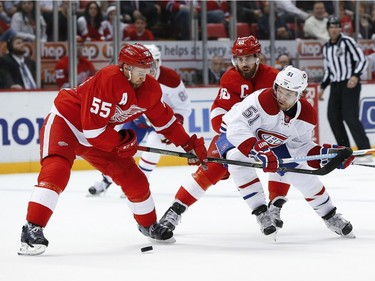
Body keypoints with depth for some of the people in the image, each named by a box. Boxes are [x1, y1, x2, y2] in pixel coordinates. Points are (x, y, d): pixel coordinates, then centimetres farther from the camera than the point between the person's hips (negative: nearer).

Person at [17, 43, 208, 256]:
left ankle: (149, 225, 31)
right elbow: (92, 128, -31)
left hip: (98, 135, 8)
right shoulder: (108, 80, -33)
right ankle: (32, 230, -34)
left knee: (133, 178, 7)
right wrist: (122, 142, -17)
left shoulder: (150, 88, -8)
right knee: (56, 171, -30)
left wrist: (190, 144, 6)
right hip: (64, 121, -8)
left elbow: (165, 120, 10)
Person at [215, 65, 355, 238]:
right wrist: (260, 152, -55)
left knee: (303, 175, -2)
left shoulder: (307, 115, -17)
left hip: (272, 143, 5)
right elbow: (237, 128, -45)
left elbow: (300, 145, -4)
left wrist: (325, 153, -21)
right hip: (235, 135, -5)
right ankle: (261, 213, -25)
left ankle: (330, 217, 22)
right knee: (238, 159, -37)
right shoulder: (262, 100, -38)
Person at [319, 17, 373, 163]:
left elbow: (362, 60, -12)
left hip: (350, 84, -7)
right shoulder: (326, 47, 13)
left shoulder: (347, 41, -9)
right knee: (333, 117, 2)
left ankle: (365, 152, -17)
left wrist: (355, 76, -27)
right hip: (335, 85, 7)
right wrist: (323, 87, 16)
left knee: (350, 116, -16)